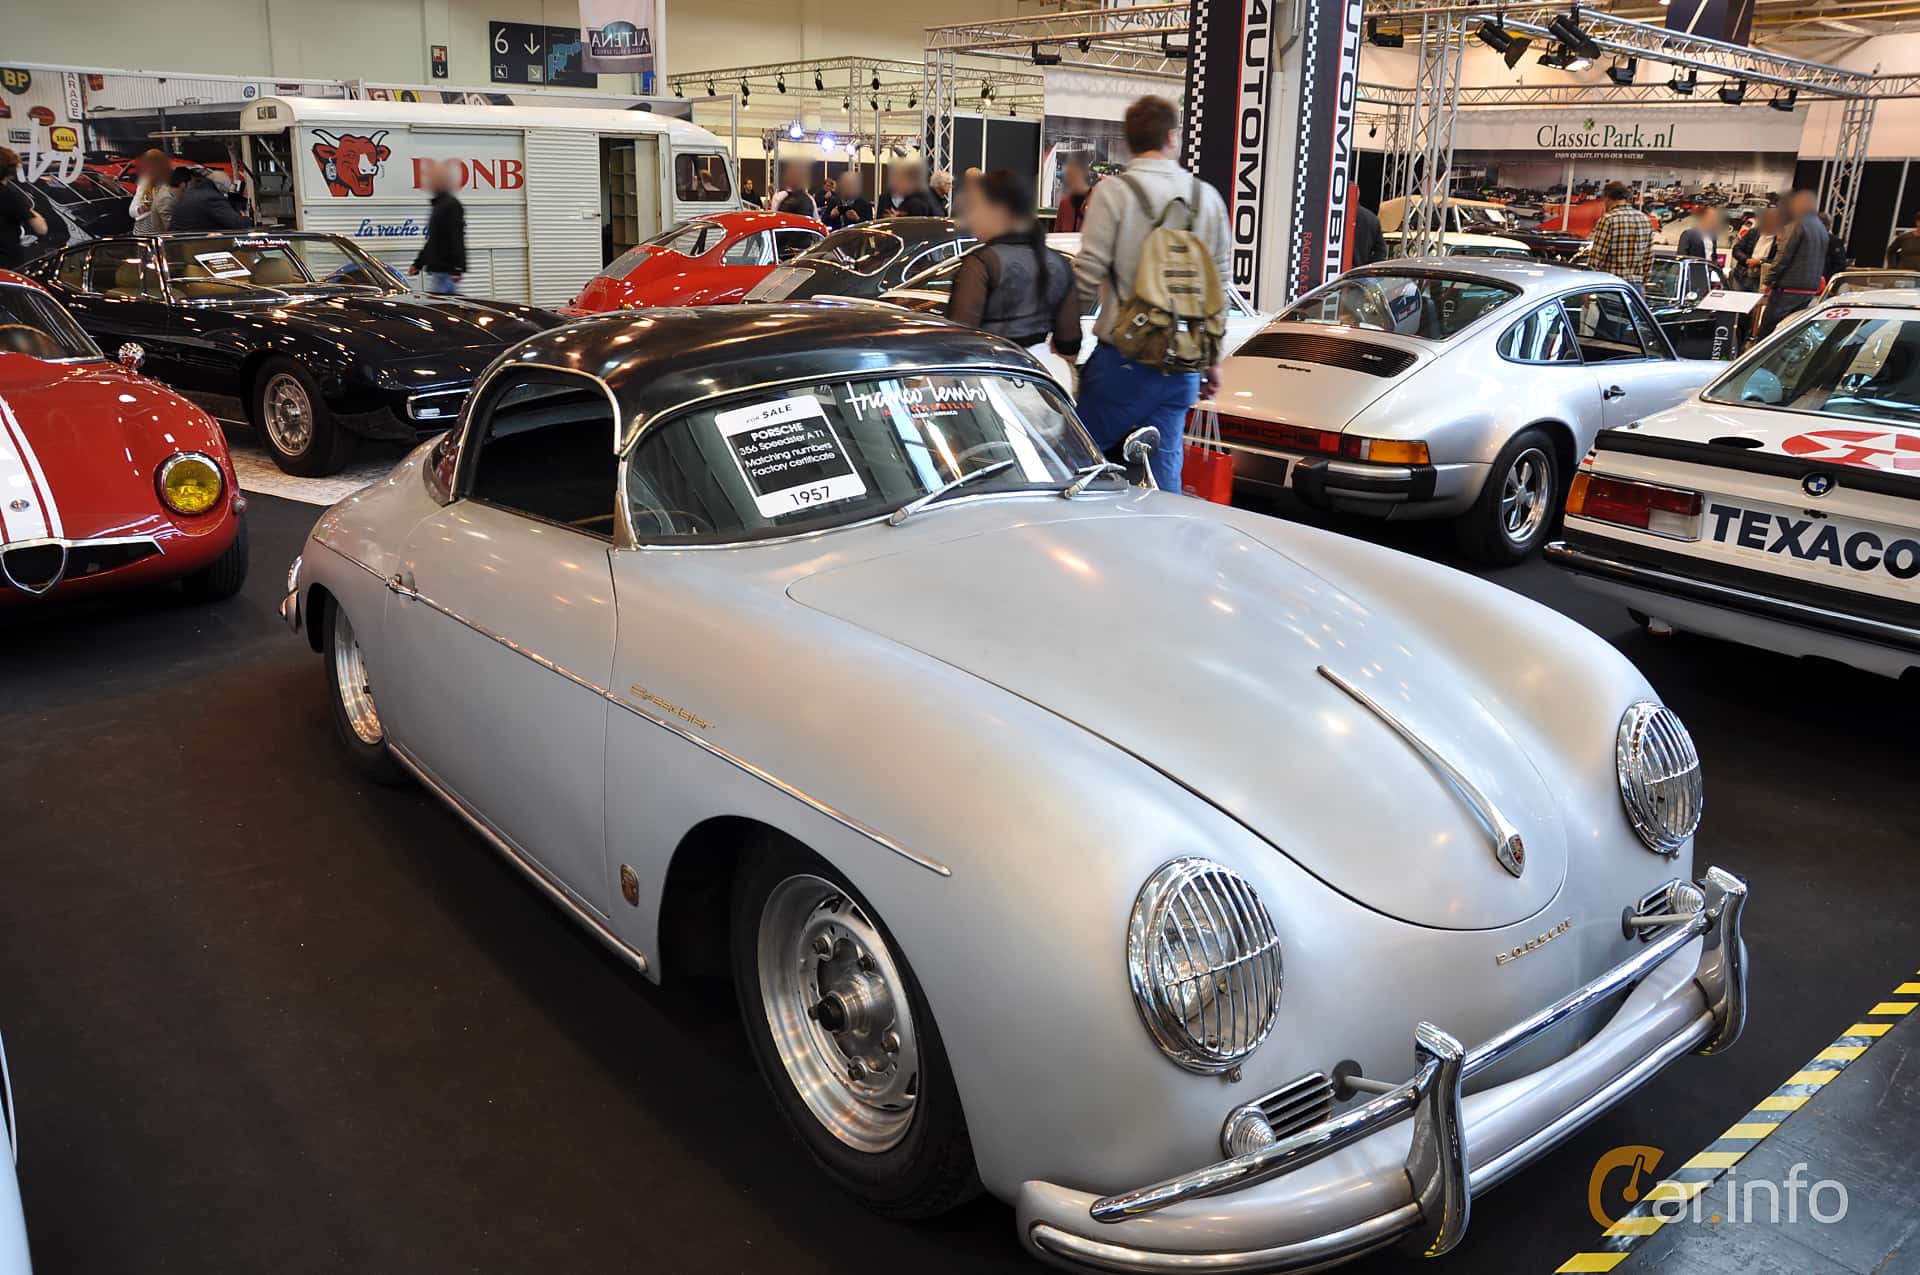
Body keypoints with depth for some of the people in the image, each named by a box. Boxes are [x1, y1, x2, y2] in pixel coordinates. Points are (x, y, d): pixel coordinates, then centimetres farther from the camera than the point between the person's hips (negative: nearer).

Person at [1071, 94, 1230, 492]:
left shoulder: (1114, 192, -7)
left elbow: (1088, 274, -10)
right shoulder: (1208, 197, 8)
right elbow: (1220, 282, 12)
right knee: (1165, 467, 9)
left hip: (1124, 357, -4)